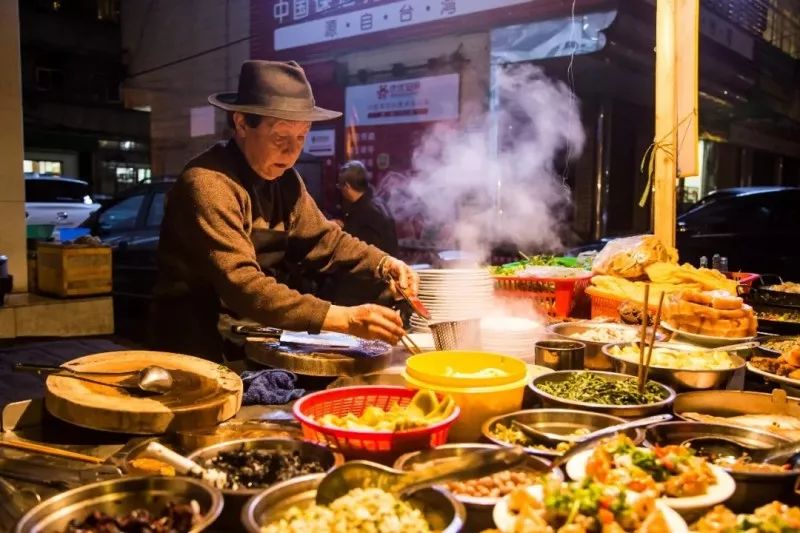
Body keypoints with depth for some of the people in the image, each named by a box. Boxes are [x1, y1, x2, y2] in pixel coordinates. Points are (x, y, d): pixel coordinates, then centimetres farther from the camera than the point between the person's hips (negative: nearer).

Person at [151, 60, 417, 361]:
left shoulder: (284, 179, 3)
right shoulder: (208, 184, -22)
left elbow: (324, 239, 11)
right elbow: (241, 285, -30)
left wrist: (385, 265, -7)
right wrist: (342, 318, -36)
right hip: (199, 350, -7)